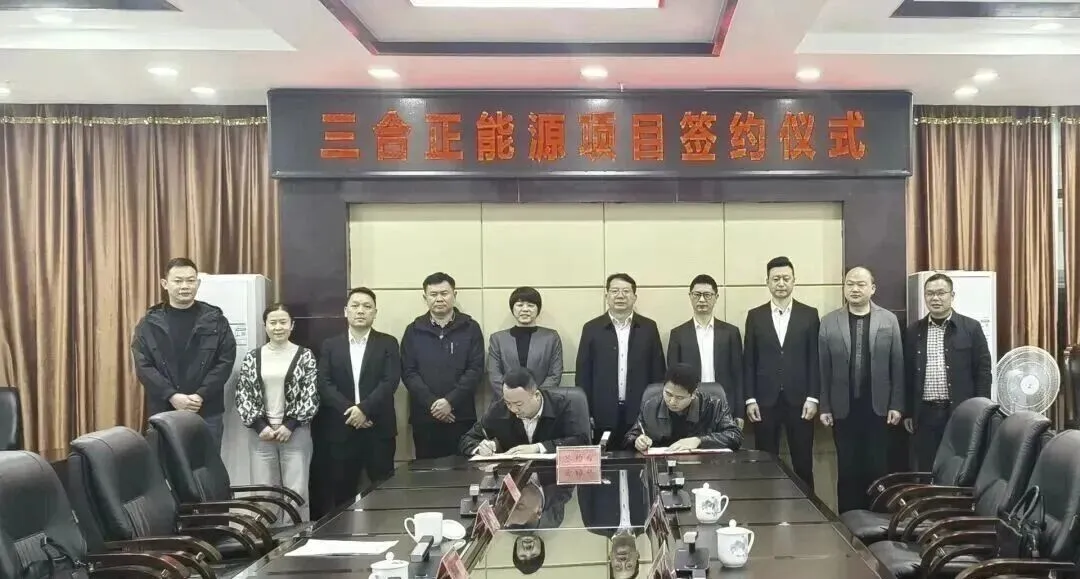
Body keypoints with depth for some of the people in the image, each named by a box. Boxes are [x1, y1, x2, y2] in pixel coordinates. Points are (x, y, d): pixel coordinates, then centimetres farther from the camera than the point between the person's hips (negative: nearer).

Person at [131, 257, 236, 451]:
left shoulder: (215, 320, 2)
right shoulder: (149, 323, 4)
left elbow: (225, 361, -3)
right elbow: (143, 366, -3)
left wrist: (201, 396, -14)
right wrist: (172, 396, -15)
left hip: (207, 413, 0)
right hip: (163, 412, 1)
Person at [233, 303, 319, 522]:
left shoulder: (304, 356, 0)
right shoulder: (252, 358, 7)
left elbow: (310, 396, -3)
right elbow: (243, 396, 4)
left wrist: (289, 425, -11)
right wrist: (260, 426, -7)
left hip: (296, 433, -2)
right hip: (261, 434, 2)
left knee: (297, 493, 1)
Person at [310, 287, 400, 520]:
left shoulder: (388, 343, 4)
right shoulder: (330, 345, 9)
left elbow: (390, 381, -7)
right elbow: (324, 384, -1)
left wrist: (364, 409, -18)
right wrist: (349, 411, -15)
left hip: (378, 428, -1)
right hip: (341, 428, 2)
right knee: (342, 492, 6)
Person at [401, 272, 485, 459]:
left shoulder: (470, 328, 5)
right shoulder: (414, 330, 8)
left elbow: (476, 370, -1)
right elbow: (408, 372, 2)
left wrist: (450, 401, -13)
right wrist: (431, 403, -12)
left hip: (461, 416, -1)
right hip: (424, 417, 1)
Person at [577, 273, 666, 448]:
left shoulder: (648, 327, 6)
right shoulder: (591, 328, 4)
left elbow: (658, 372, 7)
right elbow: (583, 375, 3)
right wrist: (585, 415, -2)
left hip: (641, 414, 1)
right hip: (603, 415, 0)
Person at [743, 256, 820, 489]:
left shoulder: (809, 314, 4)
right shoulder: (755, 316, 6)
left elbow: (815, 359, 2)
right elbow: (749, 361, 4)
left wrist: (812, 397, -5)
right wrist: (750, 399, -2)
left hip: (799, 400, 0)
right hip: (765, 401, 1)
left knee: (803, 463, 5)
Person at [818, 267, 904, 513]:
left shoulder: (889, 320, 2)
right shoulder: (829, 322, 2)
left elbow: (897, 365, 2)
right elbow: (823, 368, 1)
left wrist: (896, 405, -2)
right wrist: (825, 407, -1)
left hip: (878, 406, 0)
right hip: (843, 408, 0)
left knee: (877, 468, 5)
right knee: (847, 469, 6)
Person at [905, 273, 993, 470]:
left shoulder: (971, 328, 0)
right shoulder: (914, 331, 7)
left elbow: (983, 371, 0)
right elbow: (908, 374, 9)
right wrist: (908, 413, 7)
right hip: (925, 414, 2)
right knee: (927, 472, 6)